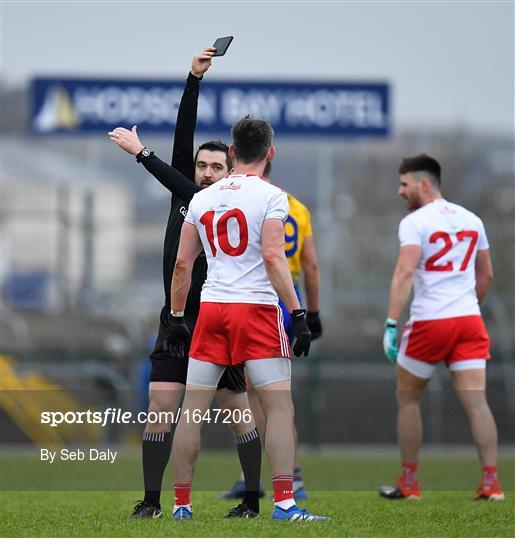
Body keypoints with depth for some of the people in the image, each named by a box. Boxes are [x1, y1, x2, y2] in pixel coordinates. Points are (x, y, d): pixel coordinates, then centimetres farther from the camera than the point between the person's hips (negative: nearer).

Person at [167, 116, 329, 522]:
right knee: (280, 407, -4)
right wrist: (298, 314, -14)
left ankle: (181, 504, 12)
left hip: (211, 307, 5)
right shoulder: (270, 196, -4)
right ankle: (284, 503, -13)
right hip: (256, 307, -5)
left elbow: (182, 264, 12)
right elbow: (273, 257, -14)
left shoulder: (202, 199, 11)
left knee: (192, 409, 9)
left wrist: (176, 317, 20)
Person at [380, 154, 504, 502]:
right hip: (469, 318, 5)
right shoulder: (471, 220, 13)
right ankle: (491, 482, -11)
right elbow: (486, 276, 20)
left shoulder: (415, 222, -6)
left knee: (408, 398, 12)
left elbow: (405, 273, -17)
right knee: (476, 401, -2)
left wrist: (391, 324, -20)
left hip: (429, 321, -5)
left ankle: (409, 483, 15)